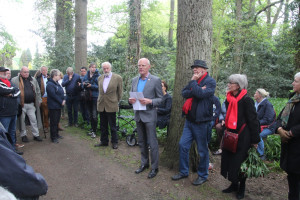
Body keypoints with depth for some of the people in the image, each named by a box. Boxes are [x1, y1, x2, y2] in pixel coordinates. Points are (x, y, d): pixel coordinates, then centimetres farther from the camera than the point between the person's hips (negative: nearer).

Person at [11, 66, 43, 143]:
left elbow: (37, 91, 14)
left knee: (34, 119, 6)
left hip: (31, 104, 3)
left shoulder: (33, 80, 10)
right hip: (21, 104, -3)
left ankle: (36, 135, 15)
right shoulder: (15, 80, -3)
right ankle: (23, 135, 22)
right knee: (22, 120, 8)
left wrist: (39, 100, 12)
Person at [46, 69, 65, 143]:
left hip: (58, 106, 9)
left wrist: (63, 100, 0)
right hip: (53, 106, -9)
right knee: (53, 122, -1)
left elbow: (62, 92, 15)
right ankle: (53, 137, 7)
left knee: (57, 121, 17)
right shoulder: (50, 84, -16)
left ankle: (56, 134, 29)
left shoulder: (57, 83, 13)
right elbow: (53, 95, -22)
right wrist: (61, 102, -17)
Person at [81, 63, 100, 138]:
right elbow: (82, 86, 12)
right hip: (88, 97, 6)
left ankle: (94, 131, 3)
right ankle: (92, 130, 26)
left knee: (95, 116, -7)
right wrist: (83, 84, -10)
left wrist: (91, 86, -21)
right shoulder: (86, 76, 8)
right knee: (90, 115, 14)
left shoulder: (98, 76, -7)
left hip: (95, 97, -5)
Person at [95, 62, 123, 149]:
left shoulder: (118, 78, -6)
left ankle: (114, 142, 18)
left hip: (111, 105, -5)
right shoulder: (100, 78, 8)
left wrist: (116, 102, 5)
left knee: (112, 126, 4)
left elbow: (120, 92, 1)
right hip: (101, 105, 5)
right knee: (103, 125, 14)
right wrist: (100, 100, 15)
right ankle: (104, 141, 27)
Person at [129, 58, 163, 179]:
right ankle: (144, 163, 33)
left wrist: (150, 101, -23)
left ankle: (154, 167, 16)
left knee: (152, 143, 1)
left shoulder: (155, 80, -8)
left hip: (149, 115, -6)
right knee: (142, 142, 17)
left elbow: (160, 98, -6)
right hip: (138, 115, 6)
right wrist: (130, 100, -8)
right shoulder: (135, 80, 9)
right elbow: (131, 95, 15)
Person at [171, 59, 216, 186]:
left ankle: (203, 175, 25)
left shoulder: (210, 81, -8)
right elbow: (184, 93, 0)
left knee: (202, 150, 6)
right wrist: (195, 90, -16)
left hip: (201, 121, -7)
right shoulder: (194, 81, 12)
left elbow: (201, 94, -24)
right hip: (189, 120, 7)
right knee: (183, 145, 10)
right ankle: (183, 171, 27)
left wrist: (193, 82, -12)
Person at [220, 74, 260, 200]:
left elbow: (253, 120, -14)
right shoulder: (229, 99, 5)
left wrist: (255, 140, -12)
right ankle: (234, 185, 30)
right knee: (229, 160, 11)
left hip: (242, 137, -6)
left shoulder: (246, 100, -15)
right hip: (230, 135, 7)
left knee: (240, 162, 5)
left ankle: (241, 188, 26)